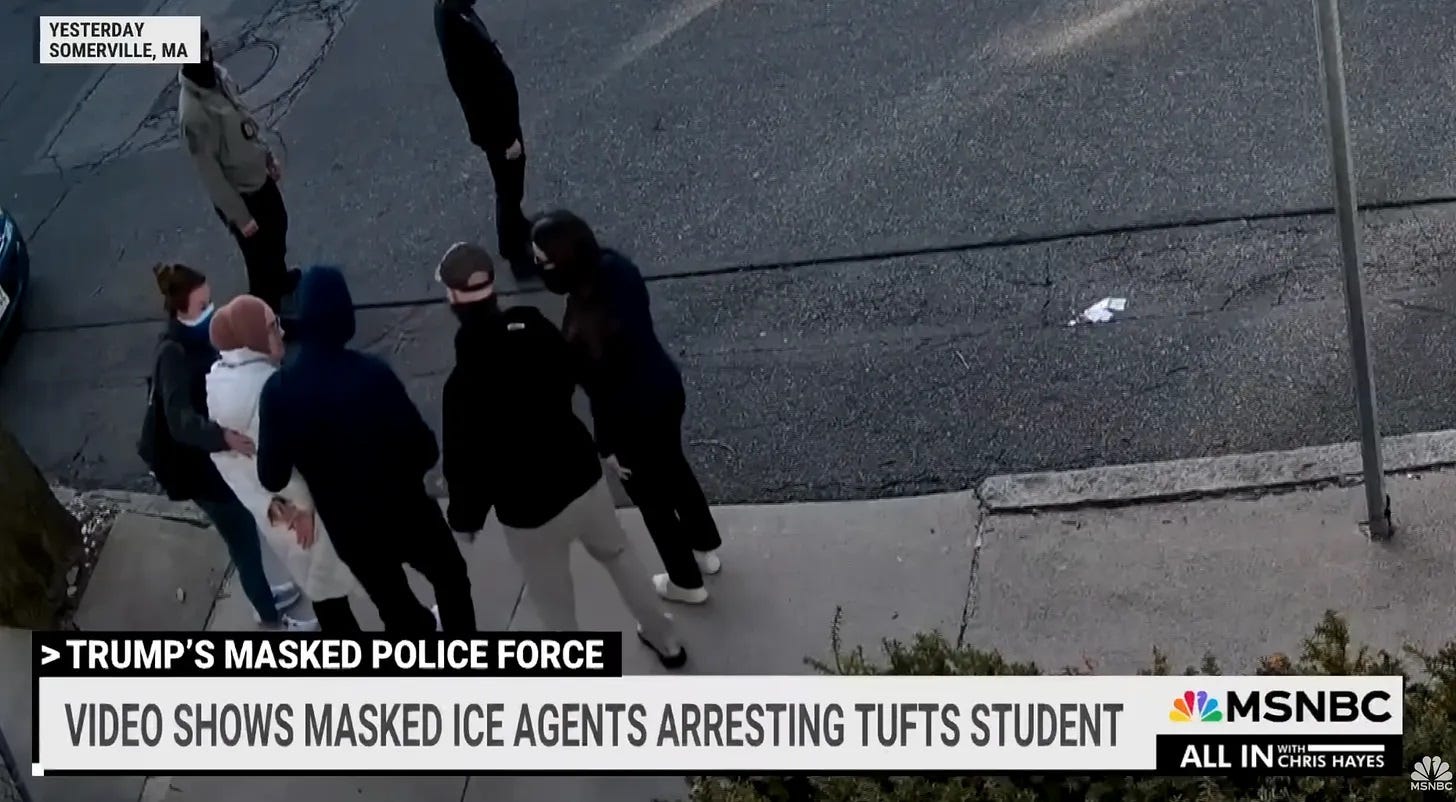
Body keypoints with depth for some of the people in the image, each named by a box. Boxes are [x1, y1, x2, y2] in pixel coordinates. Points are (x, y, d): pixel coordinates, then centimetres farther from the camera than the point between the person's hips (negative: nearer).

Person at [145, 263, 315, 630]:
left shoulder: (199, 336, -5)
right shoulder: (173, 353, -30)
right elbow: (180, 420, -42)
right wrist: (223, 436, -58)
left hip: (221, 453, 8)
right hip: (201, 464, -8)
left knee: (246, 528, 25)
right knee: (243, 537, 8)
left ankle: (263, 593, 47)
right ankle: (270, 615, 27)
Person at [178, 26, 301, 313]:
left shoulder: (219, 75, -8)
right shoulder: (193, 112, -33)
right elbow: (209, 171, -25)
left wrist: (268, 155, 18)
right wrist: (239, 216, -19)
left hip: (259, 177, 8)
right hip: (239, 193, -8)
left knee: (278, 229, 31)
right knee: (260, 256, 9)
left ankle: (280, 279, 58)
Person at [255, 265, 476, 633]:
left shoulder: (279, 390, -14)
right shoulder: (371, 372, -23)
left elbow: (272, 478, -10)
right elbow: (424, 450, -19)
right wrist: (397, 471, 3)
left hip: (351, 530, 3)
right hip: (406, 511, -2)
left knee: (397, 609, 25)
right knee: (450, 579, 26)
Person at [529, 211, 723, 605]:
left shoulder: (585, 326, -38)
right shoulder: (615, 267, -16)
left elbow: (604, 393, -24)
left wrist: (608, 446, -11)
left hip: (634, 415, -7)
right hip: (666, 387, 8)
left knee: (652, 497, 19)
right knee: (673, 469, 32)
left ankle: (686, 582, 43)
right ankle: (706, 549, 55)